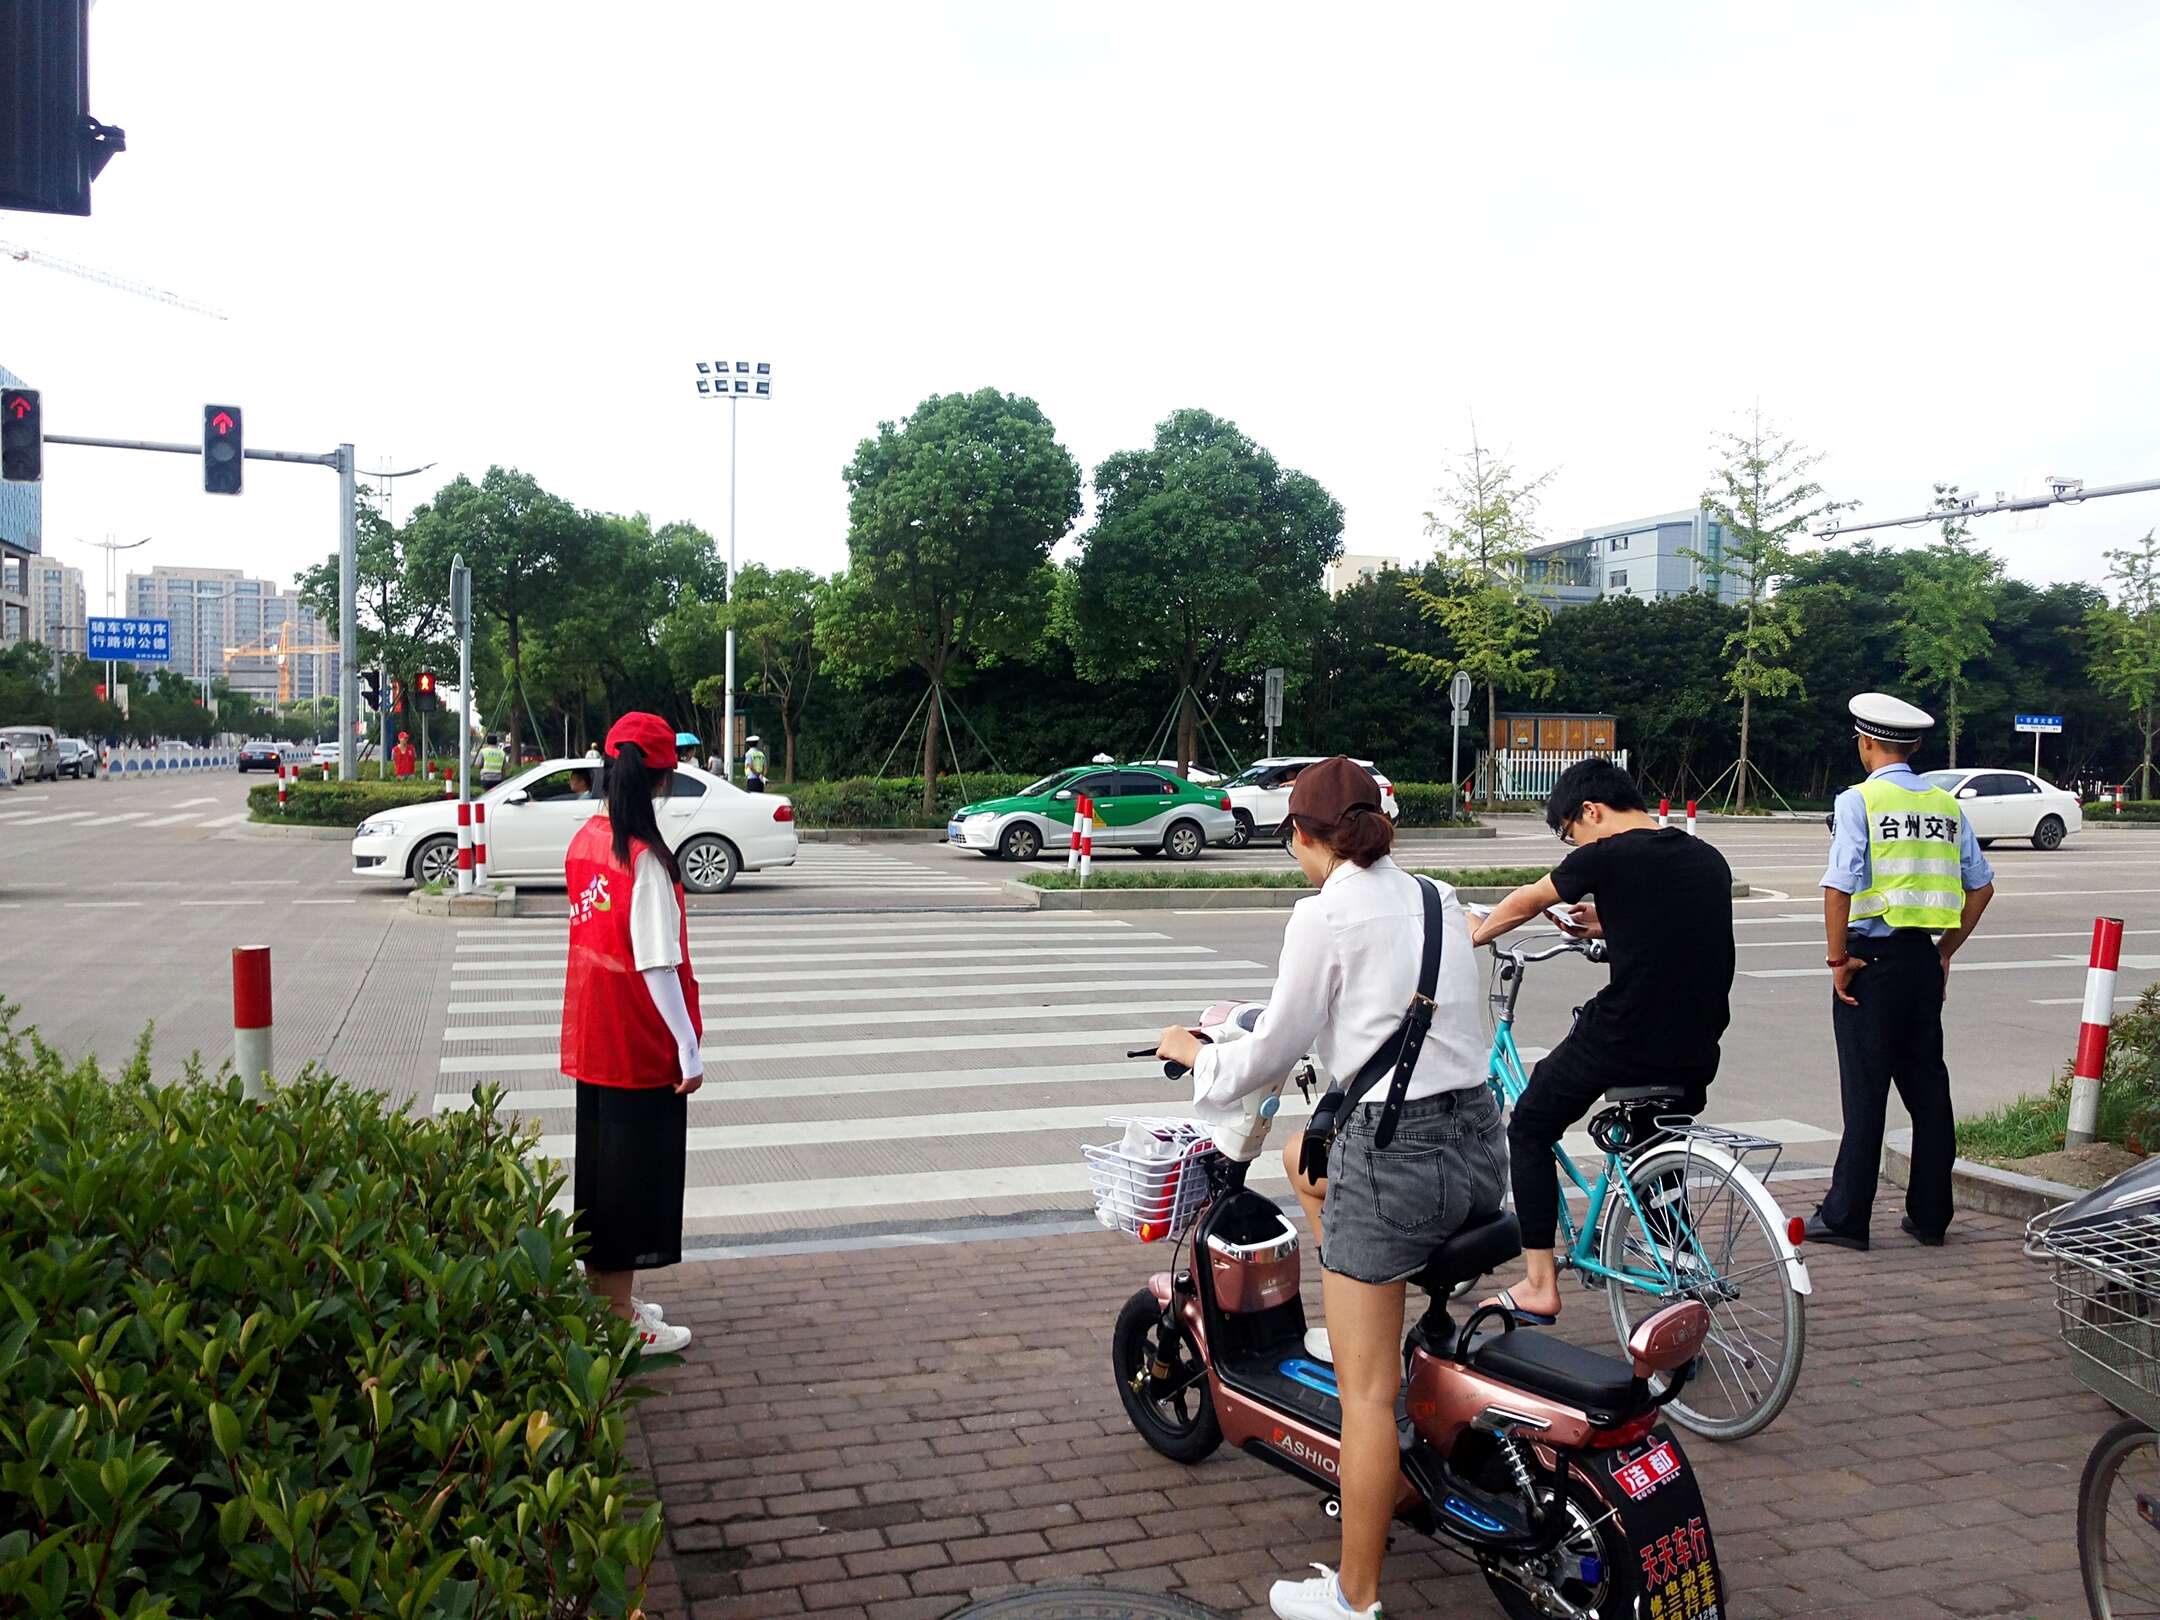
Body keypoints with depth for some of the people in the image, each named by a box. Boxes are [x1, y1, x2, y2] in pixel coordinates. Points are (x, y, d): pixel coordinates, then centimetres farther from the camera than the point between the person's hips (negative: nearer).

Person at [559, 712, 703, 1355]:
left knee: (600, 1167, 19)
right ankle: (623, 1321, 16)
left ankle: (605, 1299, 33)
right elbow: (657, 965, -21)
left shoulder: (585, 840, 3)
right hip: (641, 1049, -8)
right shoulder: (647, 860, -20)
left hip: (591, 1040, 8)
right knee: (635, 1177, 4)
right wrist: (689, 1049, -15)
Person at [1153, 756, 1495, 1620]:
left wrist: (1197, 1054, 16)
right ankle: (1360, 1336, 33)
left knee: (1368, 1390, 2)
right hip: (1480, 1144, 8)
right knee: (1303, 1156, 31)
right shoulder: (1438, 899, 11)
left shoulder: (1326, 914, -9)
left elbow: (1274, 1050, -3)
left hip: (1394, 1157, -8)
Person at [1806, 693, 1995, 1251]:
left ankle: (1846, 1217, 6)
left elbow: (1839, 887, -16)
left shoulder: (1858, 801, -9)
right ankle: (1930, 1215, 20)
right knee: (1927, 1086, 12)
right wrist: (1946, 952, 18)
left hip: (1872, 958, -5)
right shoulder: (1946, 806, 9)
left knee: (1865, 1089, -1)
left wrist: (1837, 960, -8)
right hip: (1925, 959, 5)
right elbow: (1981, 886, 13)